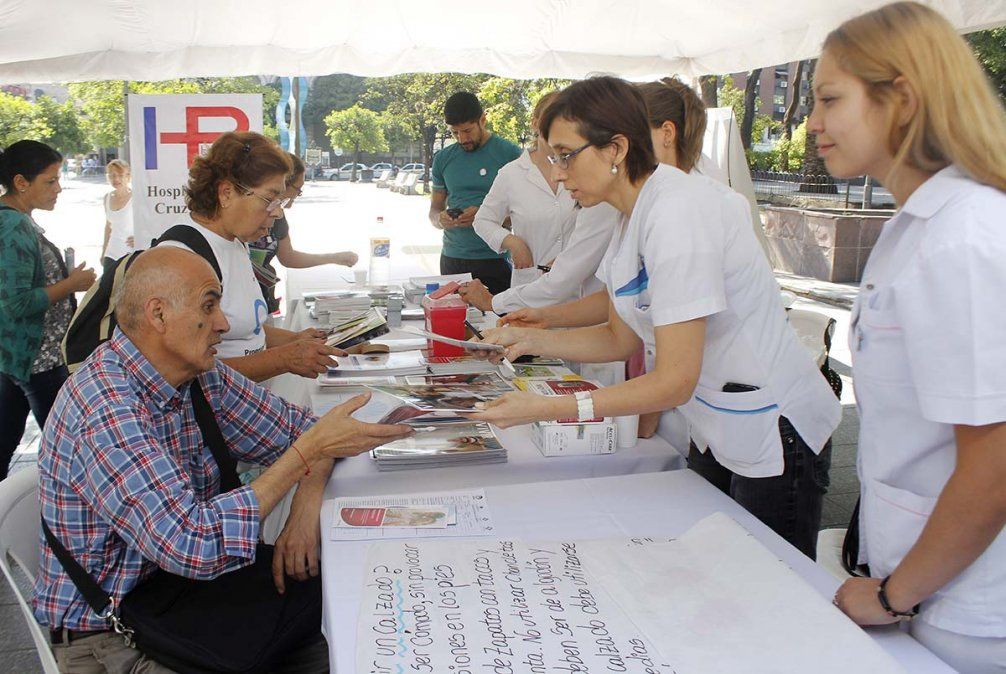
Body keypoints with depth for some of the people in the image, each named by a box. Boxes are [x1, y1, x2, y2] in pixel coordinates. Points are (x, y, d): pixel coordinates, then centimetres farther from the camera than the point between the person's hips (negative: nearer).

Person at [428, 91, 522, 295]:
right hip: (452, 260, 4)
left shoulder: (510, 154, -2)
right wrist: (440, 219, -6)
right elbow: (435, 209, 18)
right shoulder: (443, 159, 11)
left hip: (496, 260, -3)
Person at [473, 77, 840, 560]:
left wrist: (550, 408, -30)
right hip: (718, 431, 9)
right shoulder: (632, 217, 3)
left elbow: (675, 381, -27)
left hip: (775, 436, -9)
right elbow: (622, 338, 10)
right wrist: (530, 340, -2)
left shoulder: (677, 212, -25)